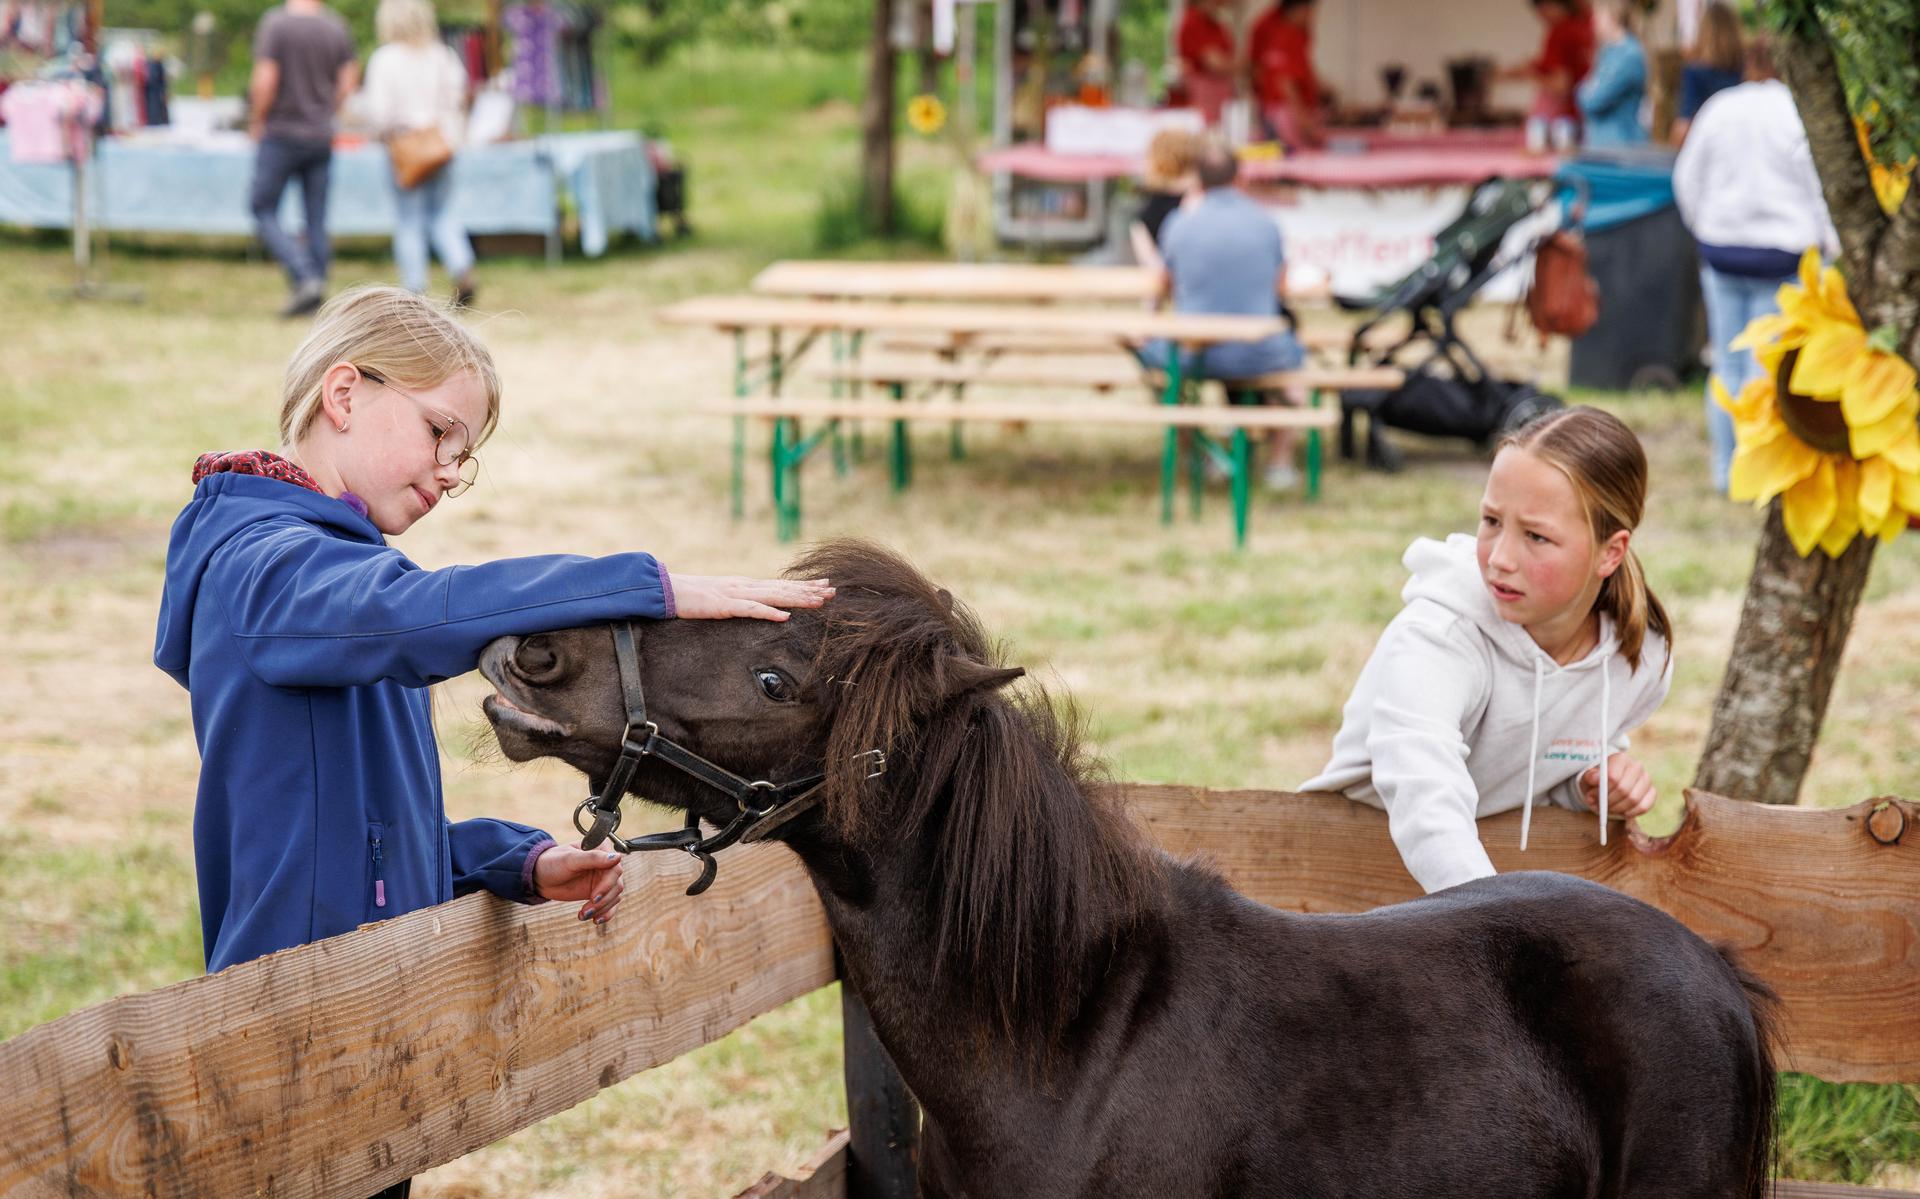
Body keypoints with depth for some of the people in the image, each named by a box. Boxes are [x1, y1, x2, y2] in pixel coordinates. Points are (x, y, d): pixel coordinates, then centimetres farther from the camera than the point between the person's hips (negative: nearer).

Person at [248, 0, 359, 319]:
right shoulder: (336, 26, 2)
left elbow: (265, 81, -17)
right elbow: (348, 83, 4)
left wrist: (256, 121, -2)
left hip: (281, 134, -5)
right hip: (321, 136, 5)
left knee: (263, 209, 5)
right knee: (316, 219, 8)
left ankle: (305, 280, -11)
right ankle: (315, 299, 9)